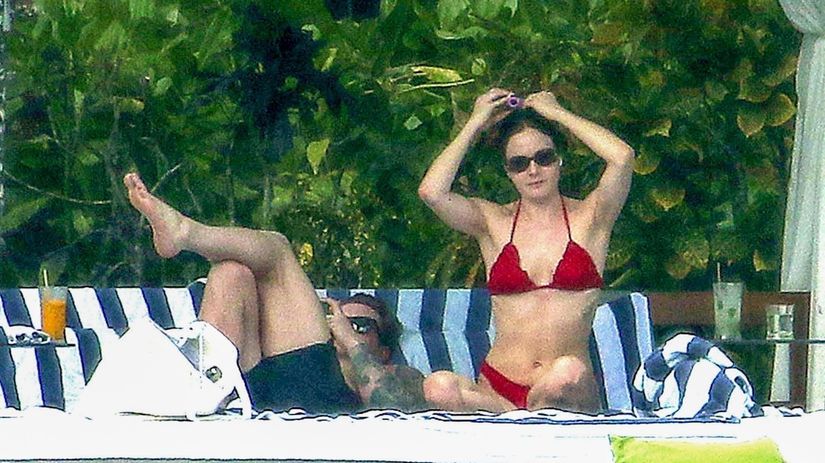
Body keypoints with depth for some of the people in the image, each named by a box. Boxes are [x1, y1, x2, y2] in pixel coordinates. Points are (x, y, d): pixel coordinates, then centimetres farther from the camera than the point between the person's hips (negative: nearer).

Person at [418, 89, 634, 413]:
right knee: (439, 387, -33)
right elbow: (432, 192, -6)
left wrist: (556, 113, 3)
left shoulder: (588, 219, 8)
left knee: (567, 373, -40)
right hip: (497, 386, 2)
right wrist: (476, 125, 5)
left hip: (571, 395, -1)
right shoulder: (493, 222, 13)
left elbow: (622, 158, -11)